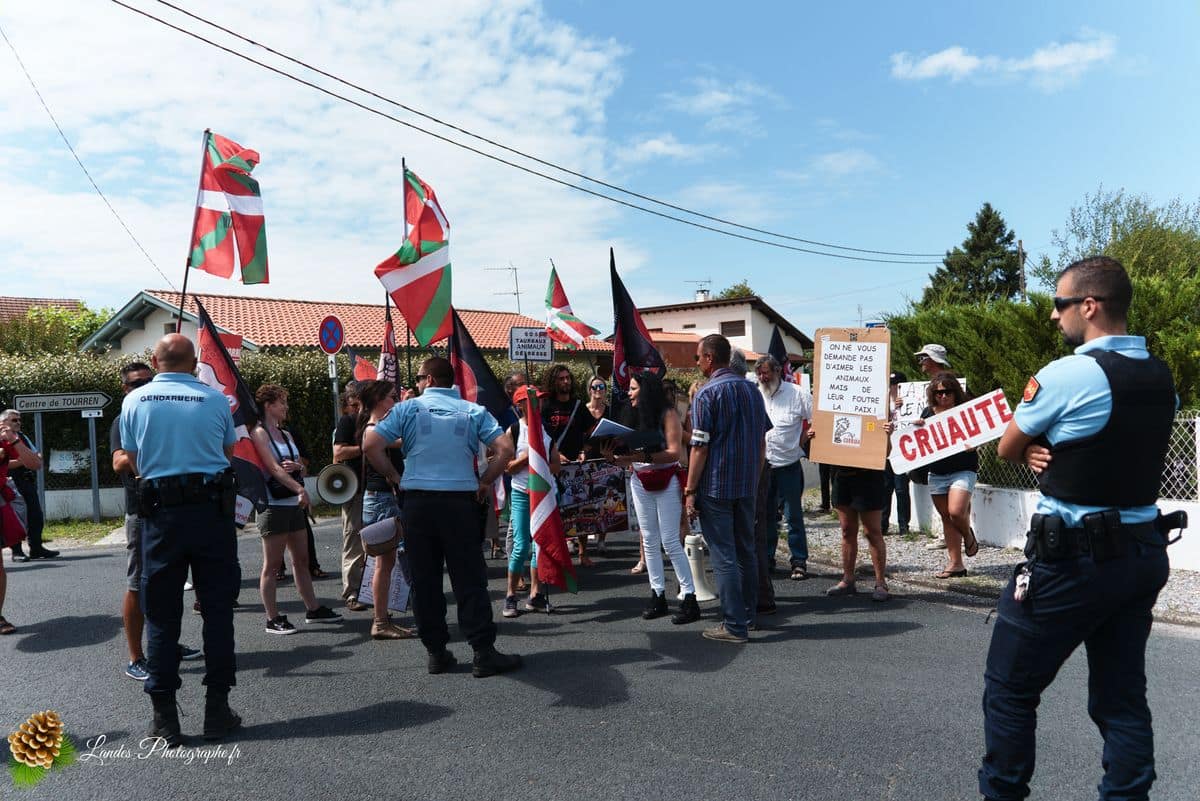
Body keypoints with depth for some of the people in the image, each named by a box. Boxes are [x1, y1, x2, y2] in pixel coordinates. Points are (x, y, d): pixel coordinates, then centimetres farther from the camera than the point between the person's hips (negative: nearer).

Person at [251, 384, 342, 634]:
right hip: (273, 505, -8)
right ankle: (273, 619, 4)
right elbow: (274, 468, -19)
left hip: (294, 504, 8)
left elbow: (303, 468, 14)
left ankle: (313, 609, 21)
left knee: (302, 560, 13)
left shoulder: (286, 434, 16)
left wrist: (297, 466, -9)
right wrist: (300, 489, -29)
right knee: (272, 564, -2)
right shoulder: (259, 433, -7)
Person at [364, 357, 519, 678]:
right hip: (461, 502, 0)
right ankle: (484, 653, 4)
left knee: (425, 579, 9)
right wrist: (484, 482, 4)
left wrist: (394, 477, 7)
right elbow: (505, 449, -6)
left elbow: (370, 445, -5)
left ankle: (437, 652, 14)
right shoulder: (473, 411, 4)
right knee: (470, 579, 3)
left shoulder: (407, 408, 3)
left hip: (418, 502, 0)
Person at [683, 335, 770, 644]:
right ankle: (748, 614, 26)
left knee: (724, 557, -1)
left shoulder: (707, 393, -12)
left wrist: (690, 490, -9)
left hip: (716, 486, -7)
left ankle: (735, 625, 3)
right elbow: (762, 439, 13)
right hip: (747, 485, 7)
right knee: (746, 551, 16)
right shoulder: (751, 389, 9)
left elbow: (700, 447, -14)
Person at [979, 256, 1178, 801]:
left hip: (1072, 560, -7)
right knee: (1122, 696, 16)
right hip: (1145, 553, 8)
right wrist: (1046, 452, -1)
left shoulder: (1066, 375, -17)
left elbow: (1007, 448, -5)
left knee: (1009, 689, 7)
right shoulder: (1162, 379, 6)